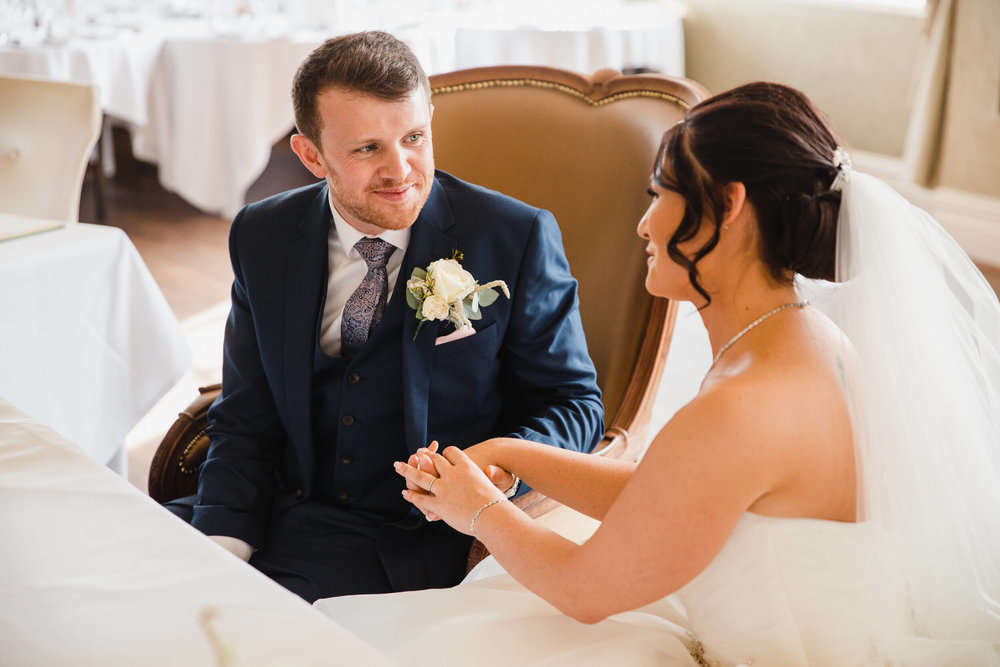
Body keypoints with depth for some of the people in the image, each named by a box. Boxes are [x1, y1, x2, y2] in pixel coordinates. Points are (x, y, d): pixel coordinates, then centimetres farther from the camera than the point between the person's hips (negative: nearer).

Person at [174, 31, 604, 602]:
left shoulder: (518, 238, -9)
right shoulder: (262, 239, 2)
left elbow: (573, 401, -2)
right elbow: (246, 421, 5)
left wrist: (503, 466, -24)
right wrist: (224, 549, -12)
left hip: (414, 541, -4)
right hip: (286, 511, 5)